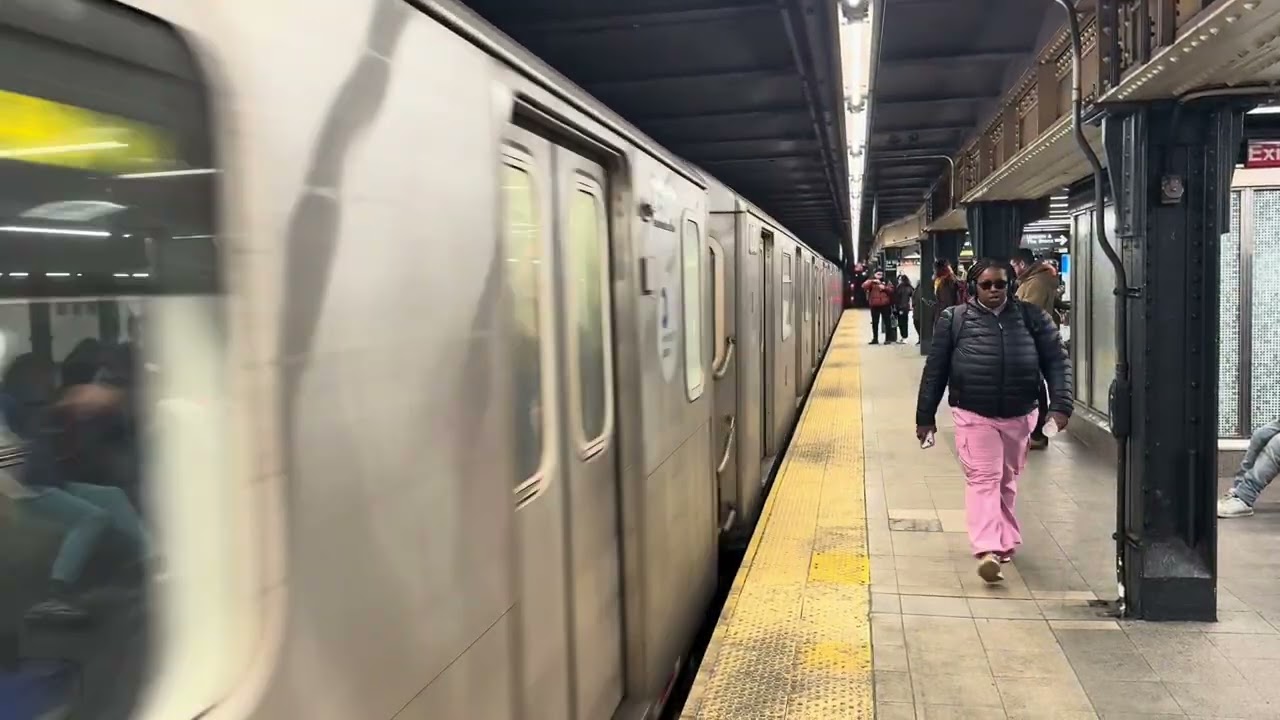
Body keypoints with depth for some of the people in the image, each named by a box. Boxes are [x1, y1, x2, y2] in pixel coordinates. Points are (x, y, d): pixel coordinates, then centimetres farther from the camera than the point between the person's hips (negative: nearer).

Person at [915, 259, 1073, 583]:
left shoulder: (1031, 317, 4)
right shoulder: (954, 319, 0)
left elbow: (1057, 362, 3)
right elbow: (935, 370, 3)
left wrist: (1060, 405, -11)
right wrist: (925, 417, 3)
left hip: (1019, 416, 3)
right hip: (974, 415, -2)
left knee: (1007, 482, 16)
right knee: (983, 480, -11)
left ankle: (1004, 541, 32)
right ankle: (988, 550, -17)